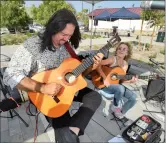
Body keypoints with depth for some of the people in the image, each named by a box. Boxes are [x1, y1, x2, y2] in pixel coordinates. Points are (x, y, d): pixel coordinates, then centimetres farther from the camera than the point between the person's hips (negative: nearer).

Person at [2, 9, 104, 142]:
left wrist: (91, 67, -10)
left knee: (95, 97, -4)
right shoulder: (32, 45, -17)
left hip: (67, 87, 7)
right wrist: (43, 88, -33)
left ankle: (73, 130, -14)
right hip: (44, 95, -6)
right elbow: (10, 76, -22)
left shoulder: (67, 46, 1)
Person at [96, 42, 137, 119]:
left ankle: (120, 113, 15)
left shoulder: (125, 64, 4)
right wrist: (104, 78, -32)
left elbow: (121, 80, 6)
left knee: (133, 97, -7)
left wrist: (130, 81, -13)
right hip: (105, 85, -6)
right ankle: (115, 107, -5)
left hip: (117, 85, 7)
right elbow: (97, 65, -27)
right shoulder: (112, 59, -15)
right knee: (120, 88, -35)